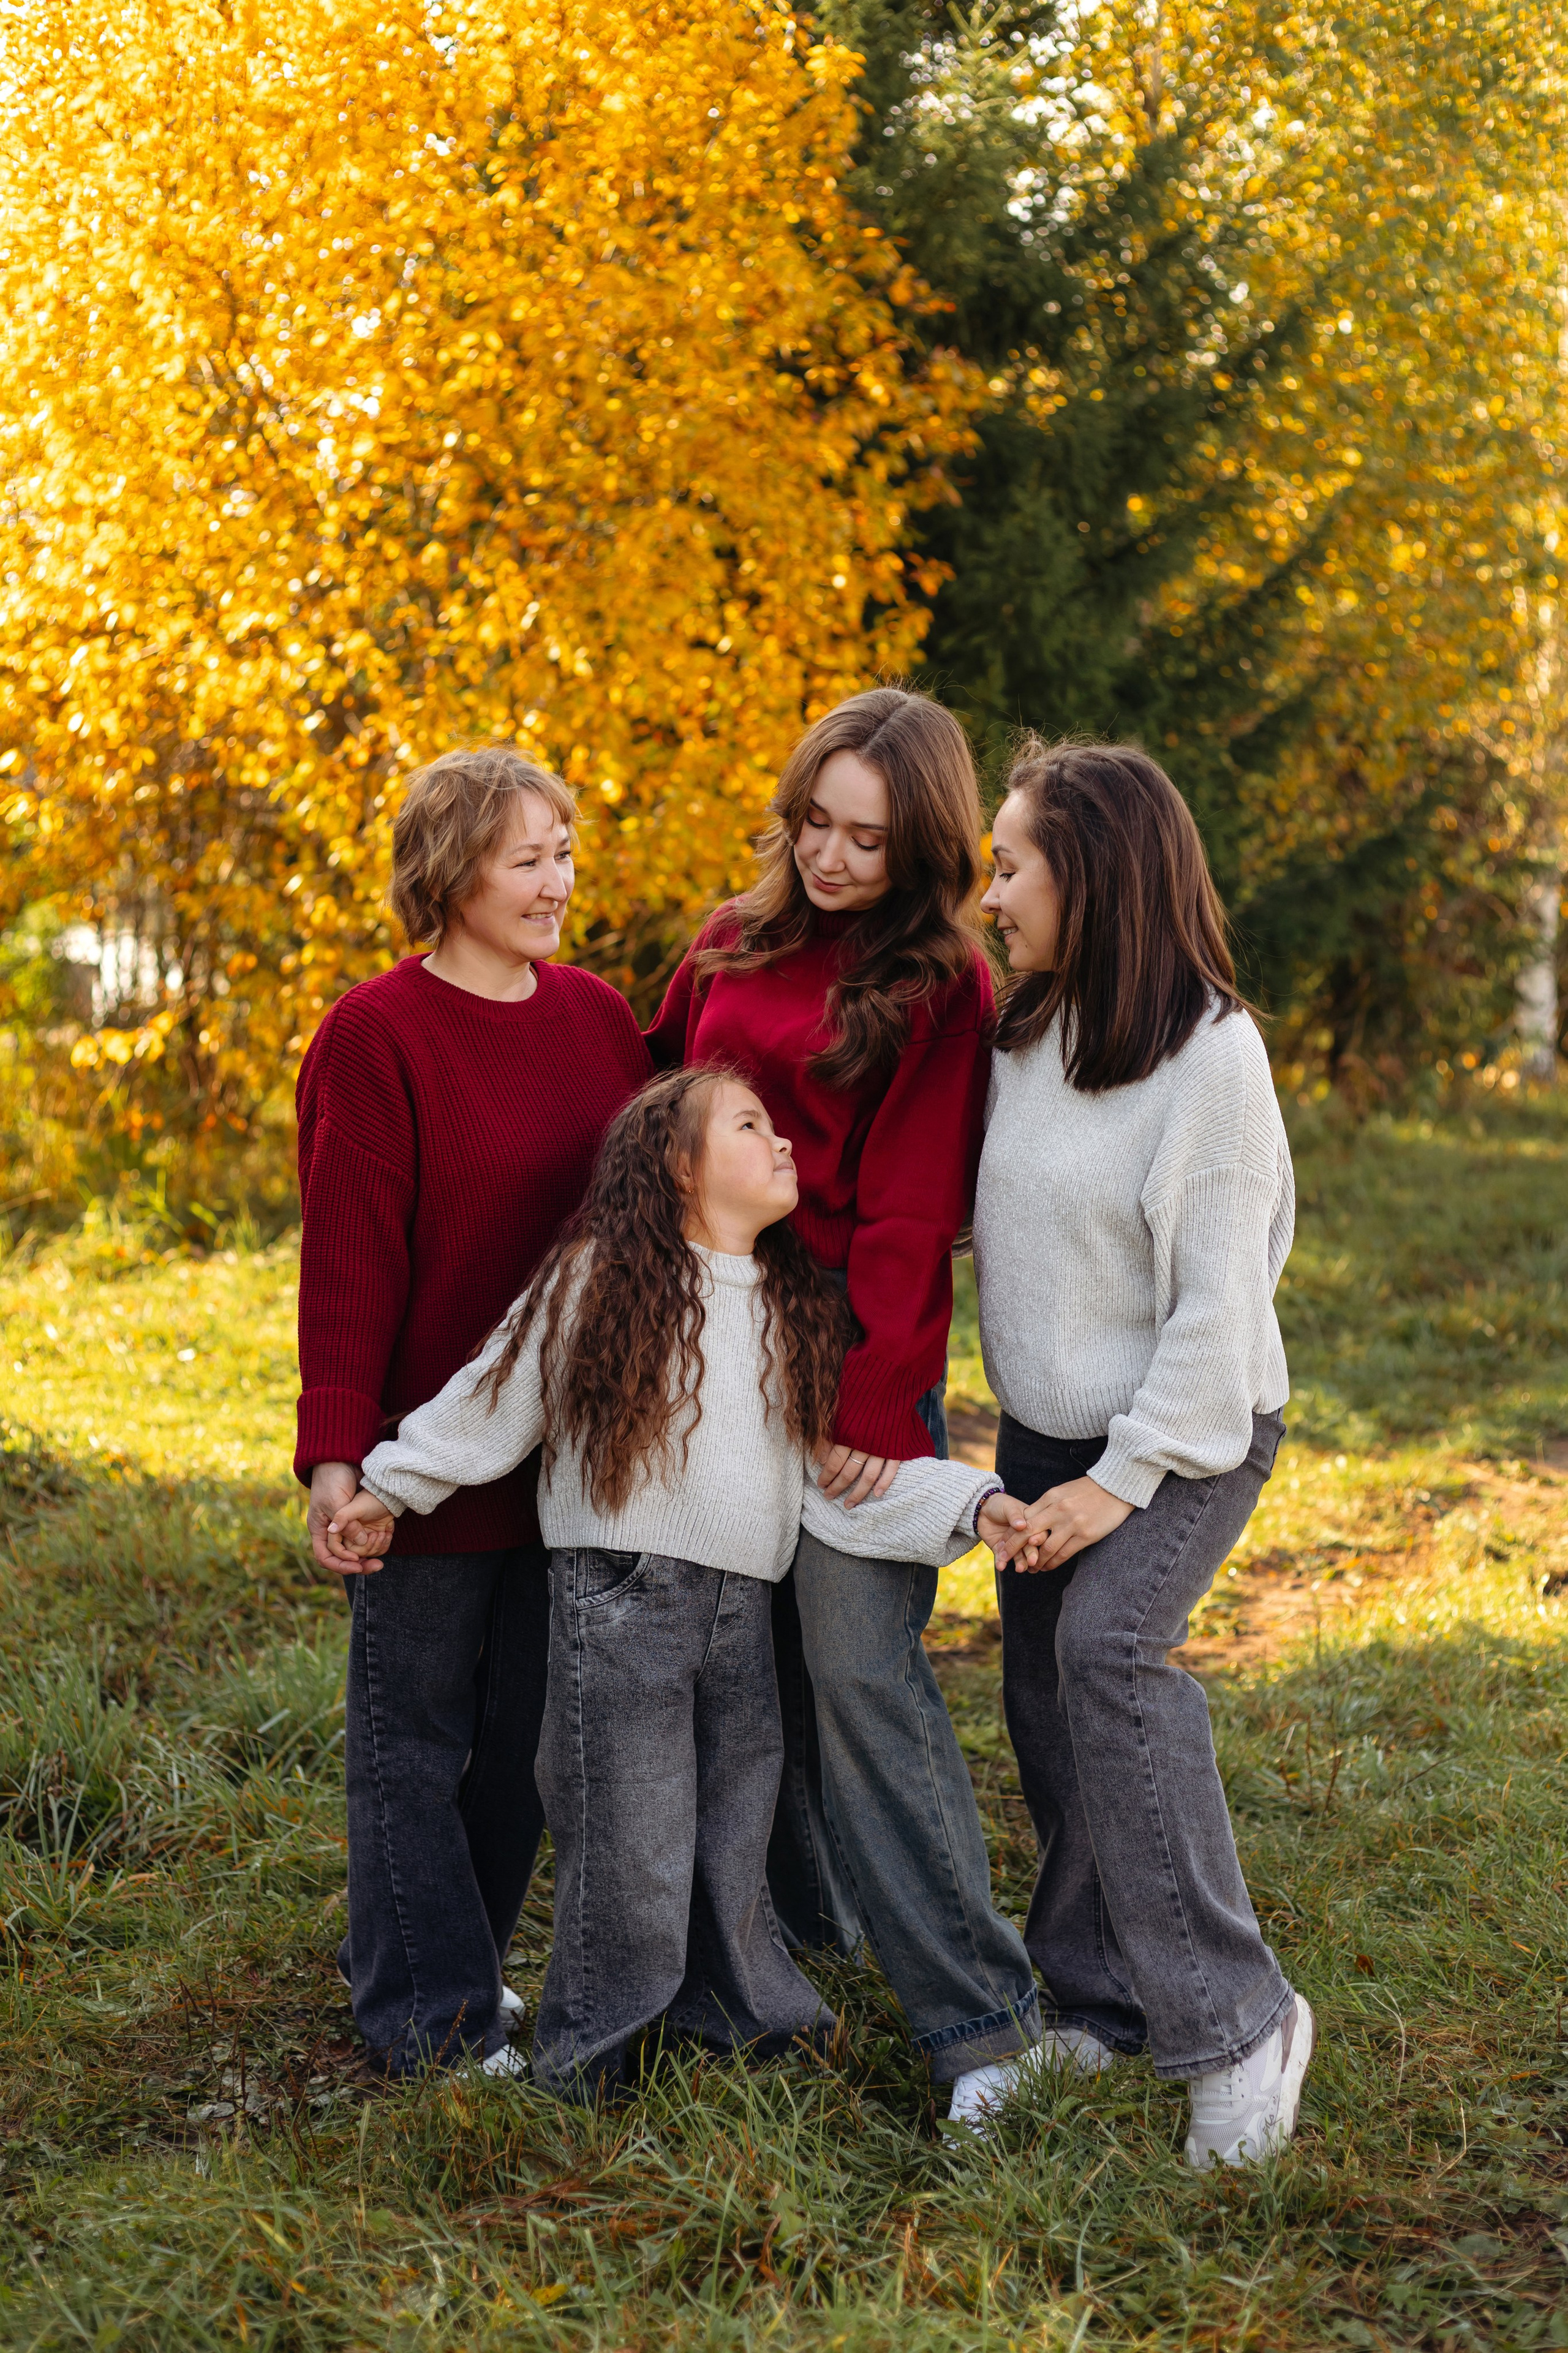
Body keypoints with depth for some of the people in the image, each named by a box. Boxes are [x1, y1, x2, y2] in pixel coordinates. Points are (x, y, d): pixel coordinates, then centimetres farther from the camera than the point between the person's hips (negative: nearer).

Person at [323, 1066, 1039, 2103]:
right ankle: (593, 2056, 17)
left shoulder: (797, 1307, 12)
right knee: (628, 1842, 0)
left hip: (743, 1613, 5)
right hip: (621, 1601, -5)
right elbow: (491, 1401, 2)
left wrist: (971, 1506, -5)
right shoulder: (599, 1279, -5)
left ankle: (745, 2019, 30)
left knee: (735, 1839, 14)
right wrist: (386, 1492, 2)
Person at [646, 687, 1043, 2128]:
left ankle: (982, 2015, -2)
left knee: (863, 1675, -8)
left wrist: (875, 1403, -15)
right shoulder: (732, 952, 11)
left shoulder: (942, 993, -6)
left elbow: (909, 1218, -11)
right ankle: (800, 1914, 31)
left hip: (855, 1369, -6)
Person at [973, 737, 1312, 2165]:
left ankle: (1236, 2019, -18)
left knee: (1108, 1648, -25)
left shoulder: (1212, 1052, -18)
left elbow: (1217, 1299, -18)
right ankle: (1099, 2001, 21)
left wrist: (1126, 1479, -18)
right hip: (1044, 1427, 7)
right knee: (1044, 1695, 6)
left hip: (1189, 1433, -7)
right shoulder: (1027, 1034, 3)